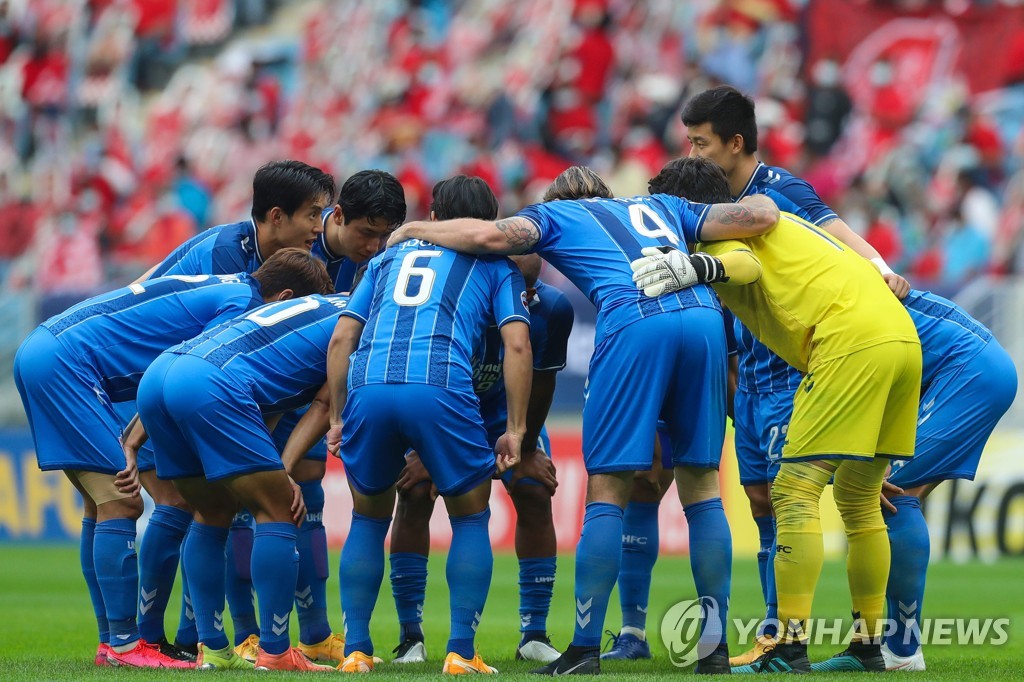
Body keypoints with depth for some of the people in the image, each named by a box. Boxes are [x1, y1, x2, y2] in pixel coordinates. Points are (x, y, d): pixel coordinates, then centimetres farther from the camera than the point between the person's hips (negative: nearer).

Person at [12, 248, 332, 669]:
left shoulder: (221, 287, 20)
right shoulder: (241, 300, -8)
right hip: (64, 362, -10)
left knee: (103, 505, 13)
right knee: (120, 502, -9)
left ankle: (111, 641, 16)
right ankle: (123, 644, -8)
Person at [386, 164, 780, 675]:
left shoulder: (556, 215, 26)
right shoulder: (660, 207, 35)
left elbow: (489, 235, 7)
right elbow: (762, 215, 25)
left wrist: (418, 229, 24)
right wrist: (754, 204, 48)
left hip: (634, 320, -4)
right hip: (703, 315, 4)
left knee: (607, 490, 1)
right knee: (701, 484, 11)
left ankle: (585, 648, -2)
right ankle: (715, 648, 8)